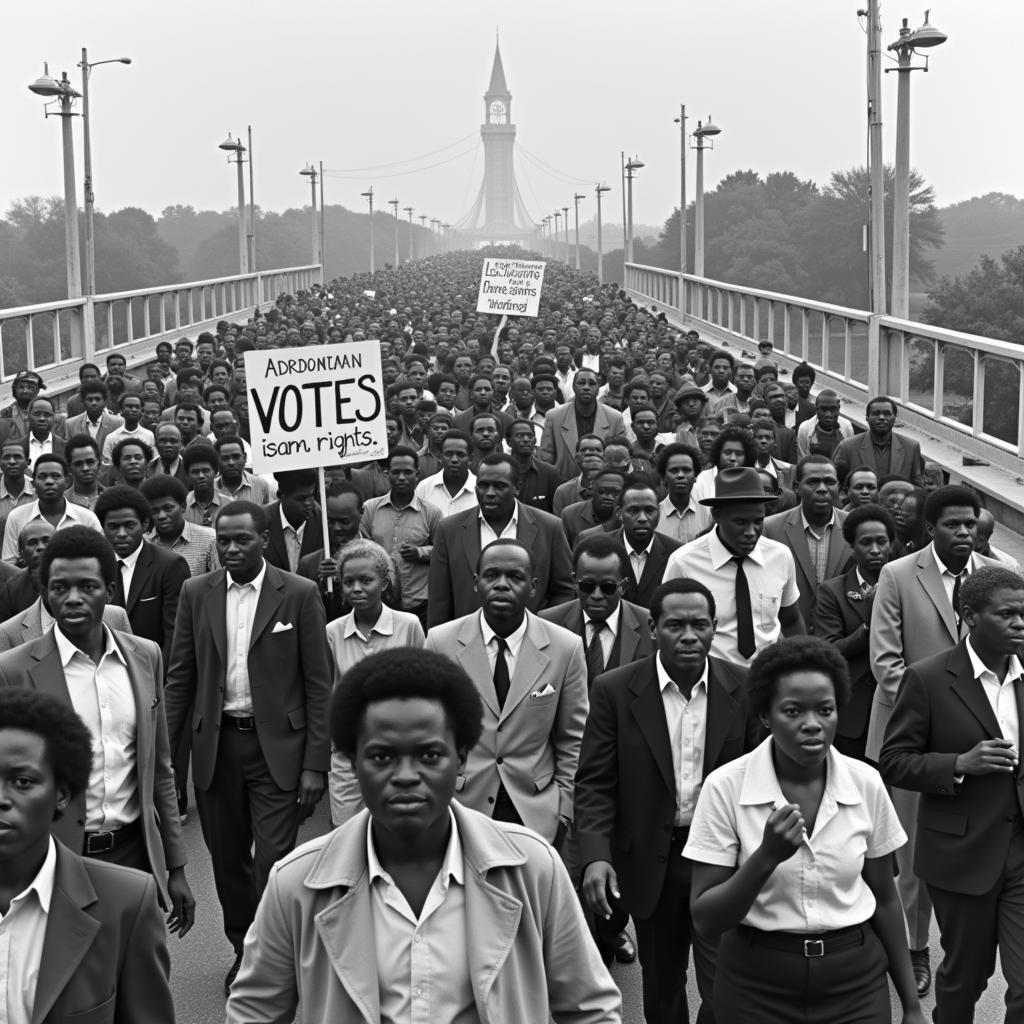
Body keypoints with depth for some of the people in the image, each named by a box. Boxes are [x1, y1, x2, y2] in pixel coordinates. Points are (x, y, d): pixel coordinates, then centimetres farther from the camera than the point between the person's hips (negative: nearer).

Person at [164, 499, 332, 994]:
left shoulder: (299, 594, -5)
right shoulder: (196, 593, 5)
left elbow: (319, 684, -4)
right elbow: (180, 676, 8)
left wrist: (315, 763, -8)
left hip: (277, 746, -3)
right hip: (215, 744, 3)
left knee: (273, 860, -7)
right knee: (228, 860, 12)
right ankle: (243, 949, 30)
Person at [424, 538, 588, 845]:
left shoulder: (567, 647, -4)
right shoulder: (440, 641, -4)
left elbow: (572, 741, 2)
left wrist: (563, 810, -1)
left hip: (537, 815, 0)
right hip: (457, 808, 0)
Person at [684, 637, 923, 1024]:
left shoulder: (865, 783, -6)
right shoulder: (725, 787, -14)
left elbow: (884, 899, 6)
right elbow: (705, 920, -13)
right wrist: (767, 856, -26)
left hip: (857, 979, 2)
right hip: (757, 983, -2)